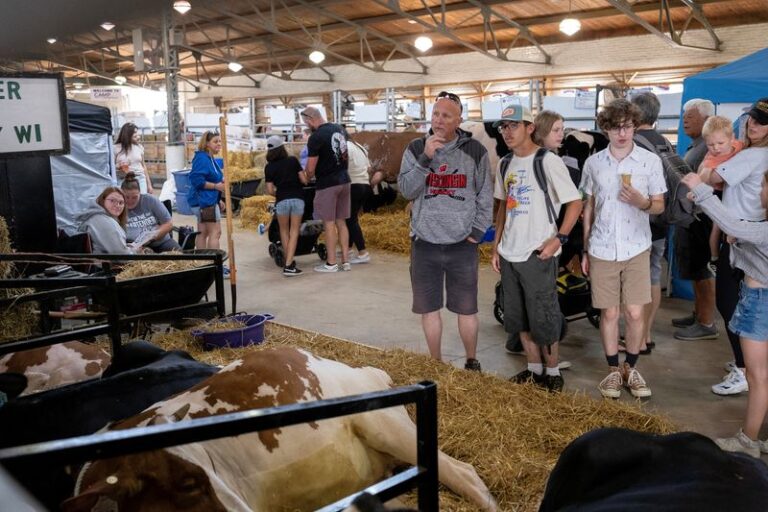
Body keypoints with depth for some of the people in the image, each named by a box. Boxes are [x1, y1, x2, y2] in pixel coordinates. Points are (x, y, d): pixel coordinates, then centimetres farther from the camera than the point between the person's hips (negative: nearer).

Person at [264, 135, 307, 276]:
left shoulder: (269, 167, 5)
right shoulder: (293, 160, 3)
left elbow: (270, 190, 2)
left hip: (282, 201, 0)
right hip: (298, 199, 0)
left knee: (284, 231, 19)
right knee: (294, 231, 3)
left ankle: (289, 261, 20)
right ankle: (289, 265, -10)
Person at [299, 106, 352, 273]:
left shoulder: (315, 138, -16)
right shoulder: (339, 129, 8)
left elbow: (310, 169, -13)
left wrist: (306, 178, 8)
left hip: (327, 184, -7)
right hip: (344, 180, 7)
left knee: (329, 223, 0)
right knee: (341, 222, 11)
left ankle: (331, 263, 6)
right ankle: (345, 261, 14)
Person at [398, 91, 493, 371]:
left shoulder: (474, 150, 0)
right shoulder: (416, 149, 2)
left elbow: (485, 197, 4)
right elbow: (406, 190, -8)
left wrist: (478, 231, -3)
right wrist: (426, 157, -18)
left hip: (462, 244, -1)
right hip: (424, 243, 2)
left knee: (466, 308, 7)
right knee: (429, 308, 10)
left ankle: (472, 362, 26)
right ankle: (436, 365, 25)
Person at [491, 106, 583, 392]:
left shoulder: (547, 161, -11)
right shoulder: (505, 165, 10)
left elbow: (575, 203, -10)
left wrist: (559, 239, -17)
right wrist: (496, 246, 13)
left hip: (538, 254, -7)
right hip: (509, 254, 7)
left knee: (543, 319, 3)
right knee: (518, 318, 15)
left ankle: (552, 372, 20)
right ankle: (534, 370, 29)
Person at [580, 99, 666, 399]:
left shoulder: (650, 161, -3)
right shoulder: (593, 163, 2)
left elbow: (659, 206, 3)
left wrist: (641, 202, -21)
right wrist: (584, 250, 8)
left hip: (636, 249, -1)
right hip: (602, 250, 1)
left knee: (634, 313, 0)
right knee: (609, 313, 6)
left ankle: (631, 368, 21)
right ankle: (614, 370, 21)